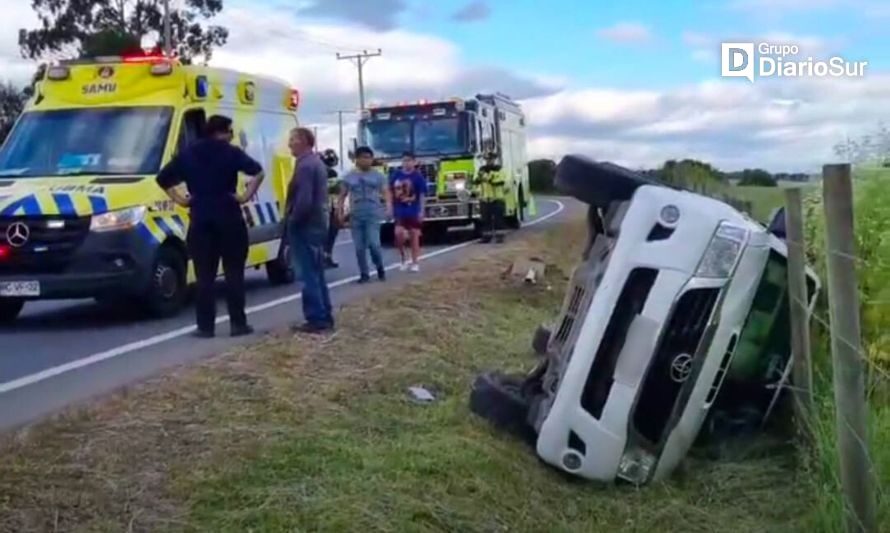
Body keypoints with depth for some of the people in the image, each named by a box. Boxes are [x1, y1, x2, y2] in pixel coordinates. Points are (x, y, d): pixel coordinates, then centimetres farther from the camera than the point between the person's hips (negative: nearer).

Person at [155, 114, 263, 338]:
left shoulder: (187, 154, 10)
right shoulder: (231, 152, -2)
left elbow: (162, 178, 12)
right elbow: (258, 171, -16)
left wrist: (179, 199, 11)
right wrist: (247, 195, -10)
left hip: (200, 220, 3)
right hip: (228, 218, -3)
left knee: (204, 276, 5)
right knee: (234, 273, 4)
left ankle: (205, 326, 4)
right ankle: (238, 324, 4)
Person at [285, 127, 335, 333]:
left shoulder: (305, 165, -17)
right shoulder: (317, 163, 15)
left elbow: (303, 201, -25)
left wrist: (291, 222, -13)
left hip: (305, 227, -10)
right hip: (318, 225, 10)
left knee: (309, 275, -5)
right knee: (317, 274, 14)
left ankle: (316, 320, -1)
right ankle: (325, 318, 19)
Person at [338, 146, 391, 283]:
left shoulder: (378, 176, 6)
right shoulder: (349, 177, 9)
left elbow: (386, 193, 0)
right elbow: (342, 196, 12)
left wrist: (389, 207, -17)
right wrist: (339, 212, 1)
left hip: (373, 215, -2)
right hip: (355, 216, 2)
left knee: (373, 244, -13)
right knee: (359, 248, 2)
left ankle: (380, 269, 10)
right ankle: (364, 274, 12)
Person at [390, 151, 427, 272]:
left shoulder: (418, 176, -5)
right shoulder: (396, 175, 3)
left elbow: (422, 195, -6)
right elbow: (391, 192, 8)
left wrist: (421, 211, -10)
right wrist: (390, 208, 4)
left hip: (414, 211, -2)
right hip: (399, 211, 2)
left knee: (414, 236, 4)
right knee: (399, 233, -13)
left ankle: (415, 263, 12)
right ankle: (403, 257, 9)